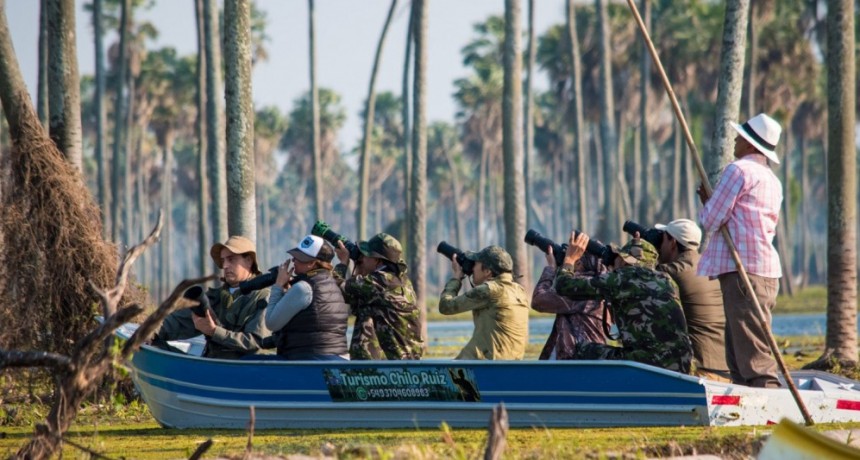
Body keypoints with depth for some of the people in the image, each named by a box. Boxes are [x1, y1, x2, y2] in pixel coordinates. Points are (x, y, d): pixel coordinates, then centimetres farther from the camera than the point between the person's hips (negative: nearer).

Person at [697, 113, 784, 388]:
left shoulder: (738, 170, -7)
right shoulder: (773, 181, 21)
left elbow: (710, 221, -9)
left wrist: (706, 203, 13)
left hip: (742, 271, -9)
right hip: (767, 271, 9)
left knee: (754, 355, -13)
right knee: (738, 356, 12)